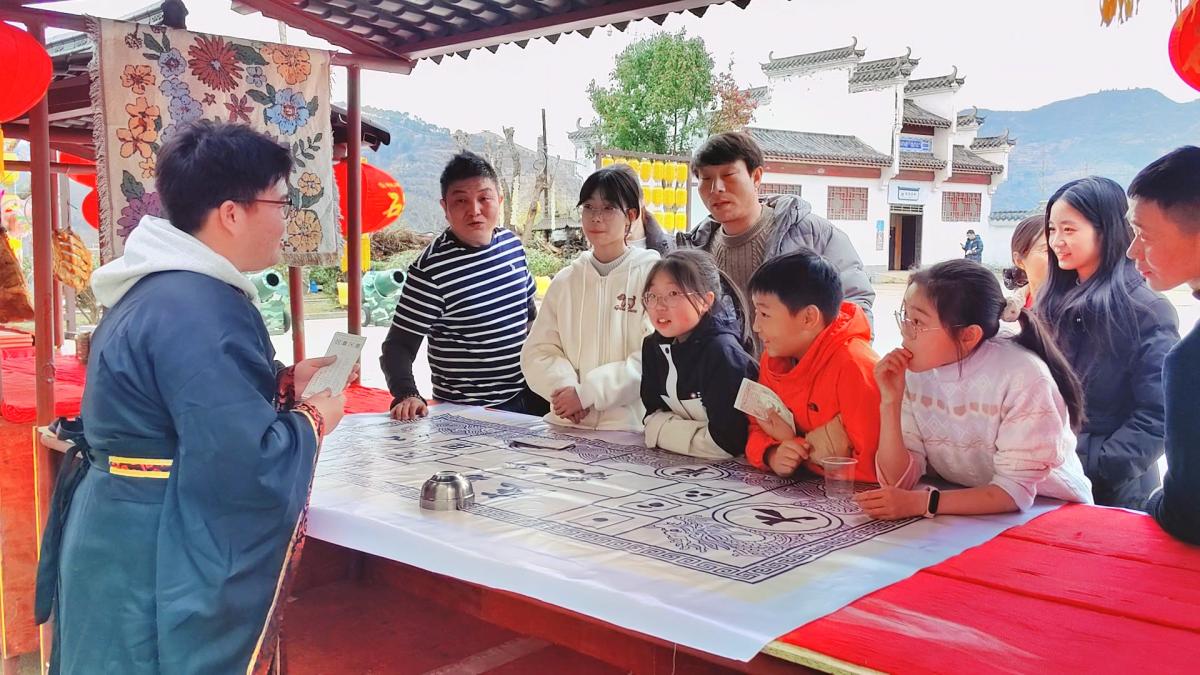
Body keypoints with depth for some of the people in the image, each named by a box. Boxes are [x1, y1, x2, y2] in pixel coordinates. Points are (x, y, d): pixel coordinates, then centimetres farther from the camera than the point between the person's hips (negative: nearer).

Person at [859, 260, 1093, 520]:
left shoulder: (1022, 377, -21)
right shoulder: (913, 371, -7)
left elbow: (1015, 490, -20)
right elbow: (899, 483, -8)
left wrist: (923, 502, -29)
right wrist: (890, 403, -19)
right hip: (960, 512, 4)